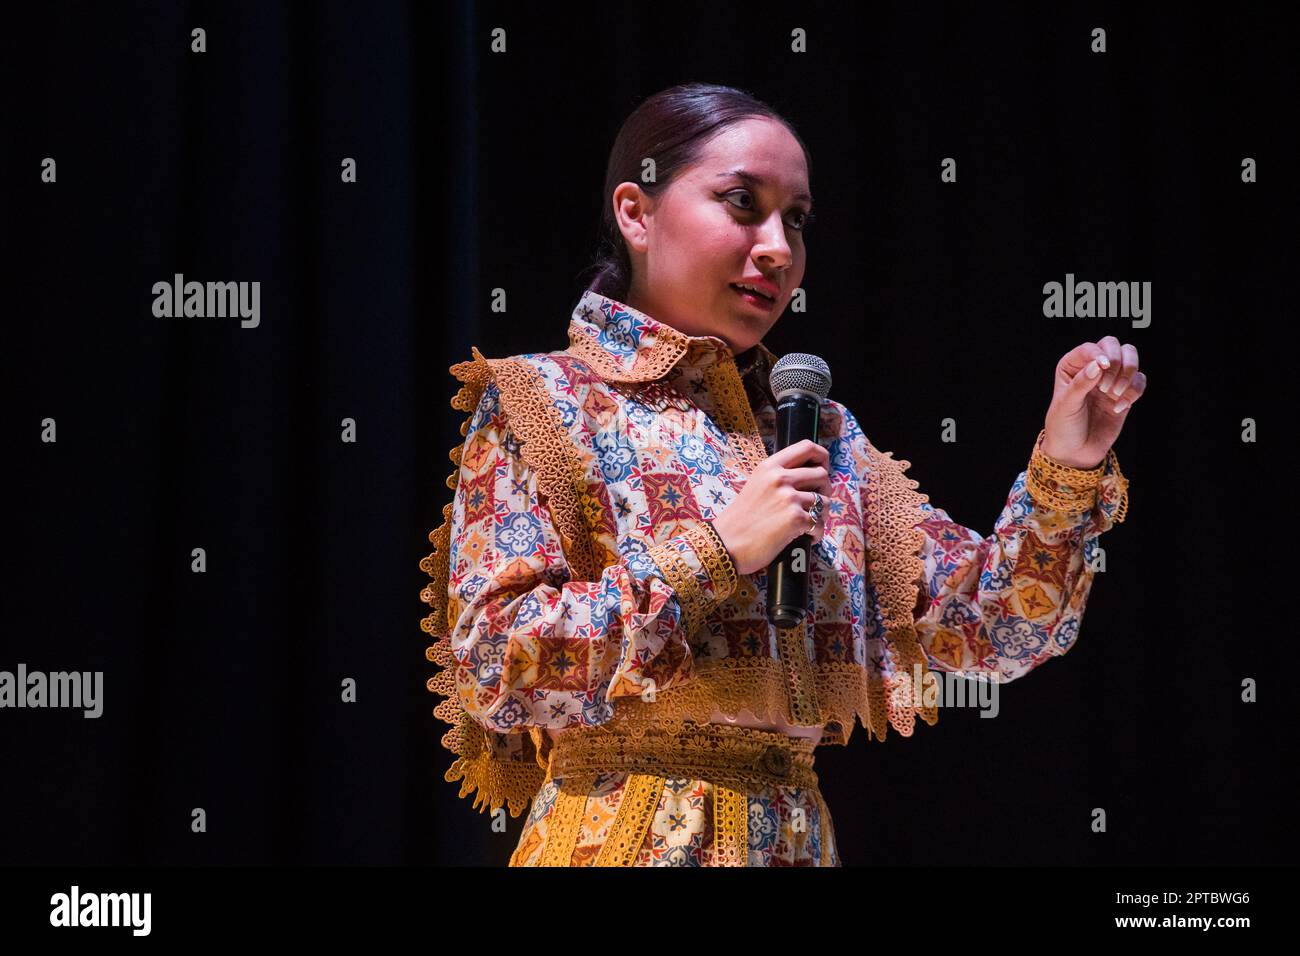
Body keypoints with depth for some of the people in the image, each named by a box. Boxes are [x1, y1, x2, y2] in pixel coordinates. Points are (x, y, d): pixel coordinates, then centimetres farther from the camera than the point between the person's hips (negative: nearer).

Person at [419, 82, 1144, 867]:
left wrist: (1067, 475, -11)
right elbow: (493, 669, -15)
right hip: (627, 837, -5)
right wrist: (719, 552, -17)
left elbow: (988, 631, 4)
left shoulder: (821, 433, 10)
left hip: (798, 839, 5)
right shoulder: (541, 404, -4)